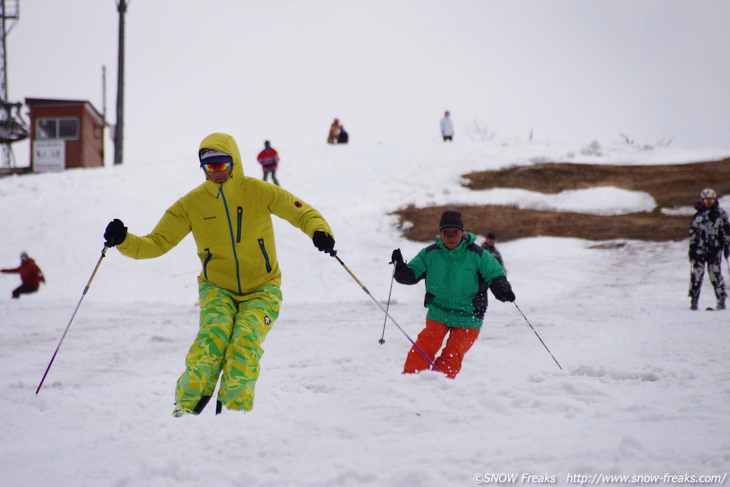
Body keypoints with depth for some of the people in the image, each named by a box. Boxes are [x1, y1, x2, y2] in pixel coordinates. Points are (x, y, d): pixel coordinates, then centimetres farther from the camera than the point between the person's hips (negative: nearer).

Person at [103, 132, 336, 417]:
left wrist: (320, 233, -25)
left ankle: (234, 410, -15)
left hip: (261, 290, -1)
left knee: (245, 342, -26)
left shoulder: (258, 192, -8)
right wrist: (124, 241, -22)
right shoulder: (191, 204, -4)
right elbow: (156, 243, -3)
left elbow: (304, 214, -3)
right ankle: (186, 407, -16)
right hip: (218, 289, 1)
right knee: (213, 337, -27)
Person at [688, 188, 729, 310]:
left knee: (715, 273, -4)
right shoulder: (698, 215, 5)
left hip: (715, 249, -1)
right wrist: (692, 249, 5)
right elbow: (692, 232, 9)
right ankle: (694, 300, 3)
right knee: (697, 273, -3)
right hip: (700, 248, 1)